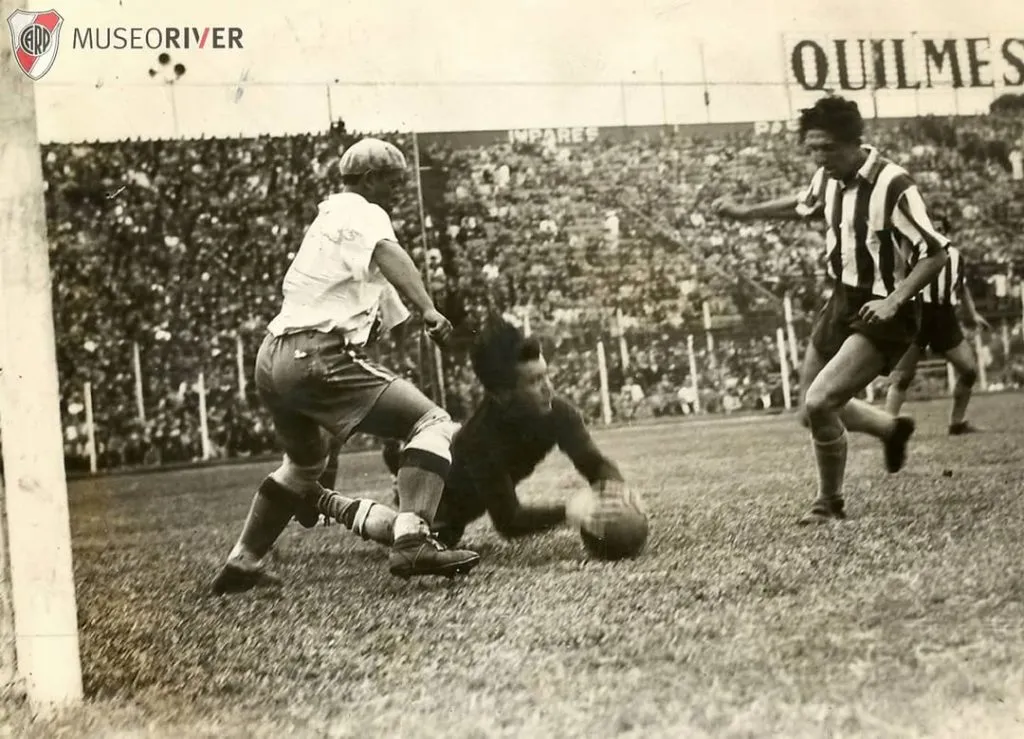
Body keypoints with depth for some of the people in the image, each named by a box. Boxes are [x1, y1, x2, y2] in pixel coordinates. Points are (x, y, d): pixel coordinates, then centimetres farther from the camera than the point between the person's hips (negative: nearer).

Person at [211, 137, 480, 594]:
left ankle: (242, 563, 39)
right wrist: (429, 310, -35)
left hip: (271, 359, 10)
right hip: (317, 356, -10)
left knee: (304, 461, 34)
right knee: (432, 424, -12)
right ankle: (411, 542, -30)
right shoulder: (363, 214, 1)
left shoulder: (328, 218, 29)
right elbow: (389, 256, -23)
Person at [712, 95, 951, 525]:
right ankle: (893, 429, 44)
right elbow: (803, 205, 24)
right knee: (812, 411, 16)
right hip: (842, 301, 8)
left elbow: (935, 254, -20)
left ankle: (830, 504, 4)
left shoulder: (892, 186, -23)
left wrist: (895, 300, -31)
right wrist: (745, 212, 20)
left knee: (818, 404, -20)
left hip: (881, 315, -8)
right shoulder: (828, 176, 0)